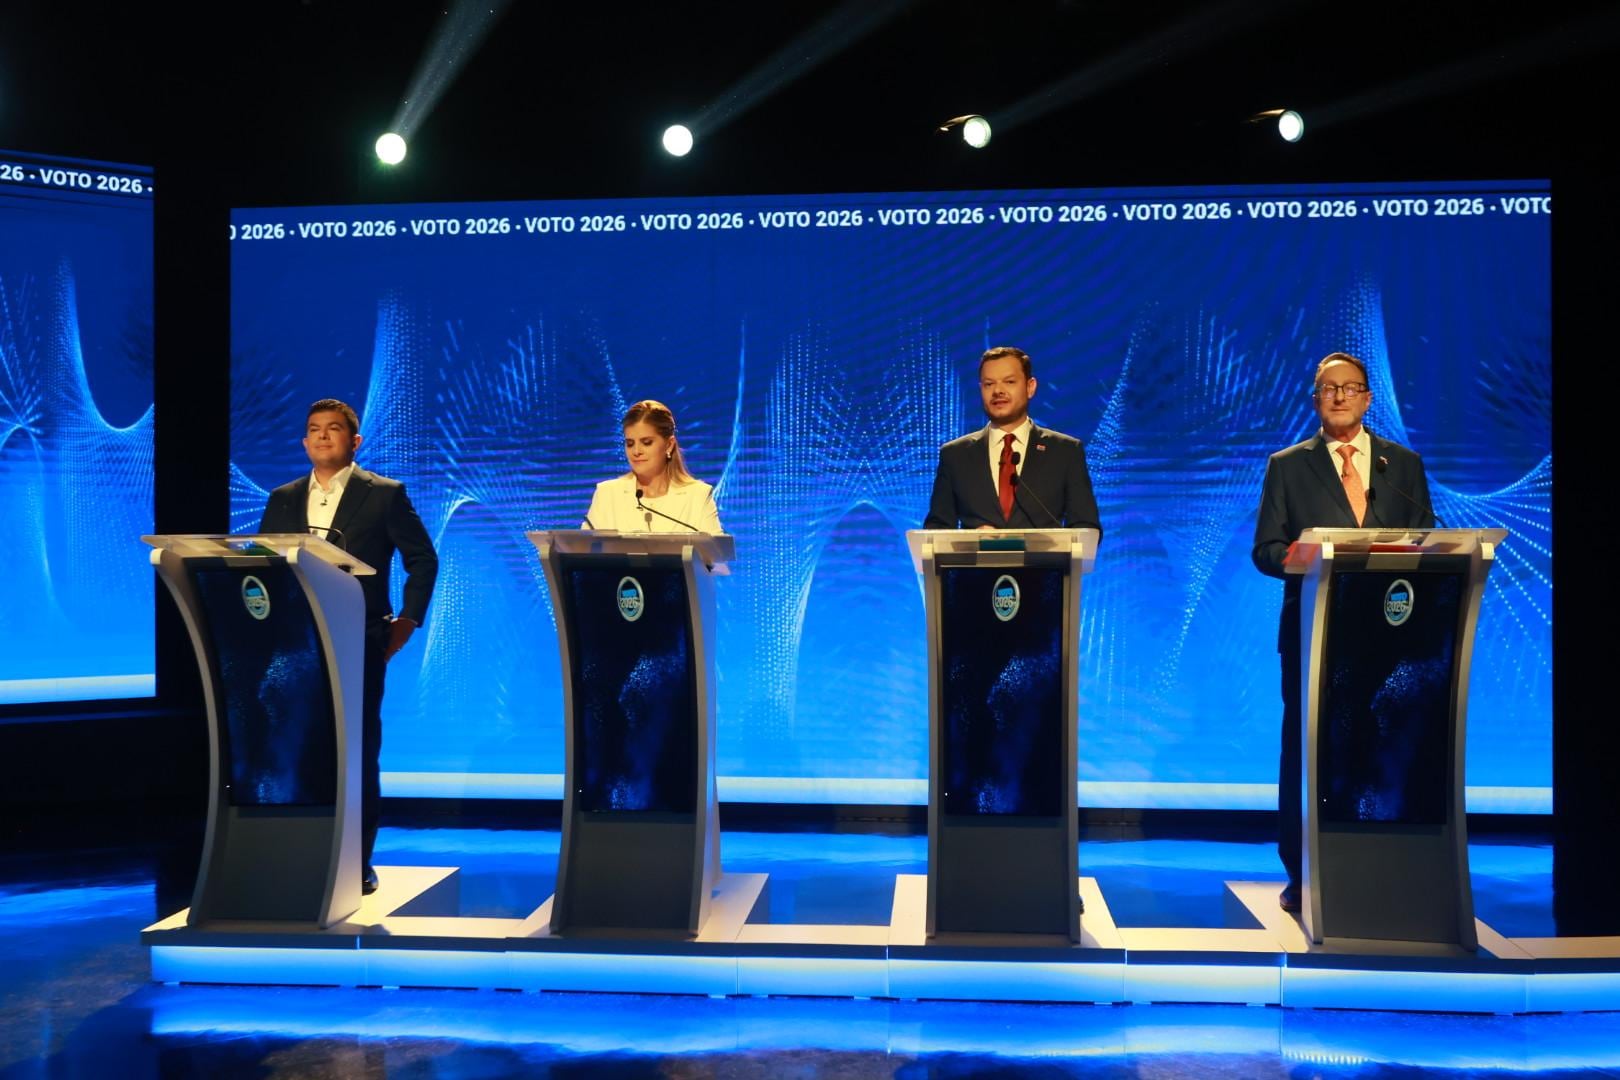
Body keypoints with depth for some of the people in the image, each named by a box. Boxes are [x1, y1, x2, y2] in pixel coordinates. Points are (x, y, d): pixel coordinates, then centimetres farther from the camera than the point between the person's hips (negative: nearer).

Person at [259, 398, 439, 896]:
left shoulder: (385, 495, 2)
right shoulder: (282, 499, 14)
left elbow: (422, 559, 4)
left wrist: (407, 620, -1)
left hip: (359, 645, -3)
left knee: (357, 753, -1)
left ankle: (357, 864, 7)